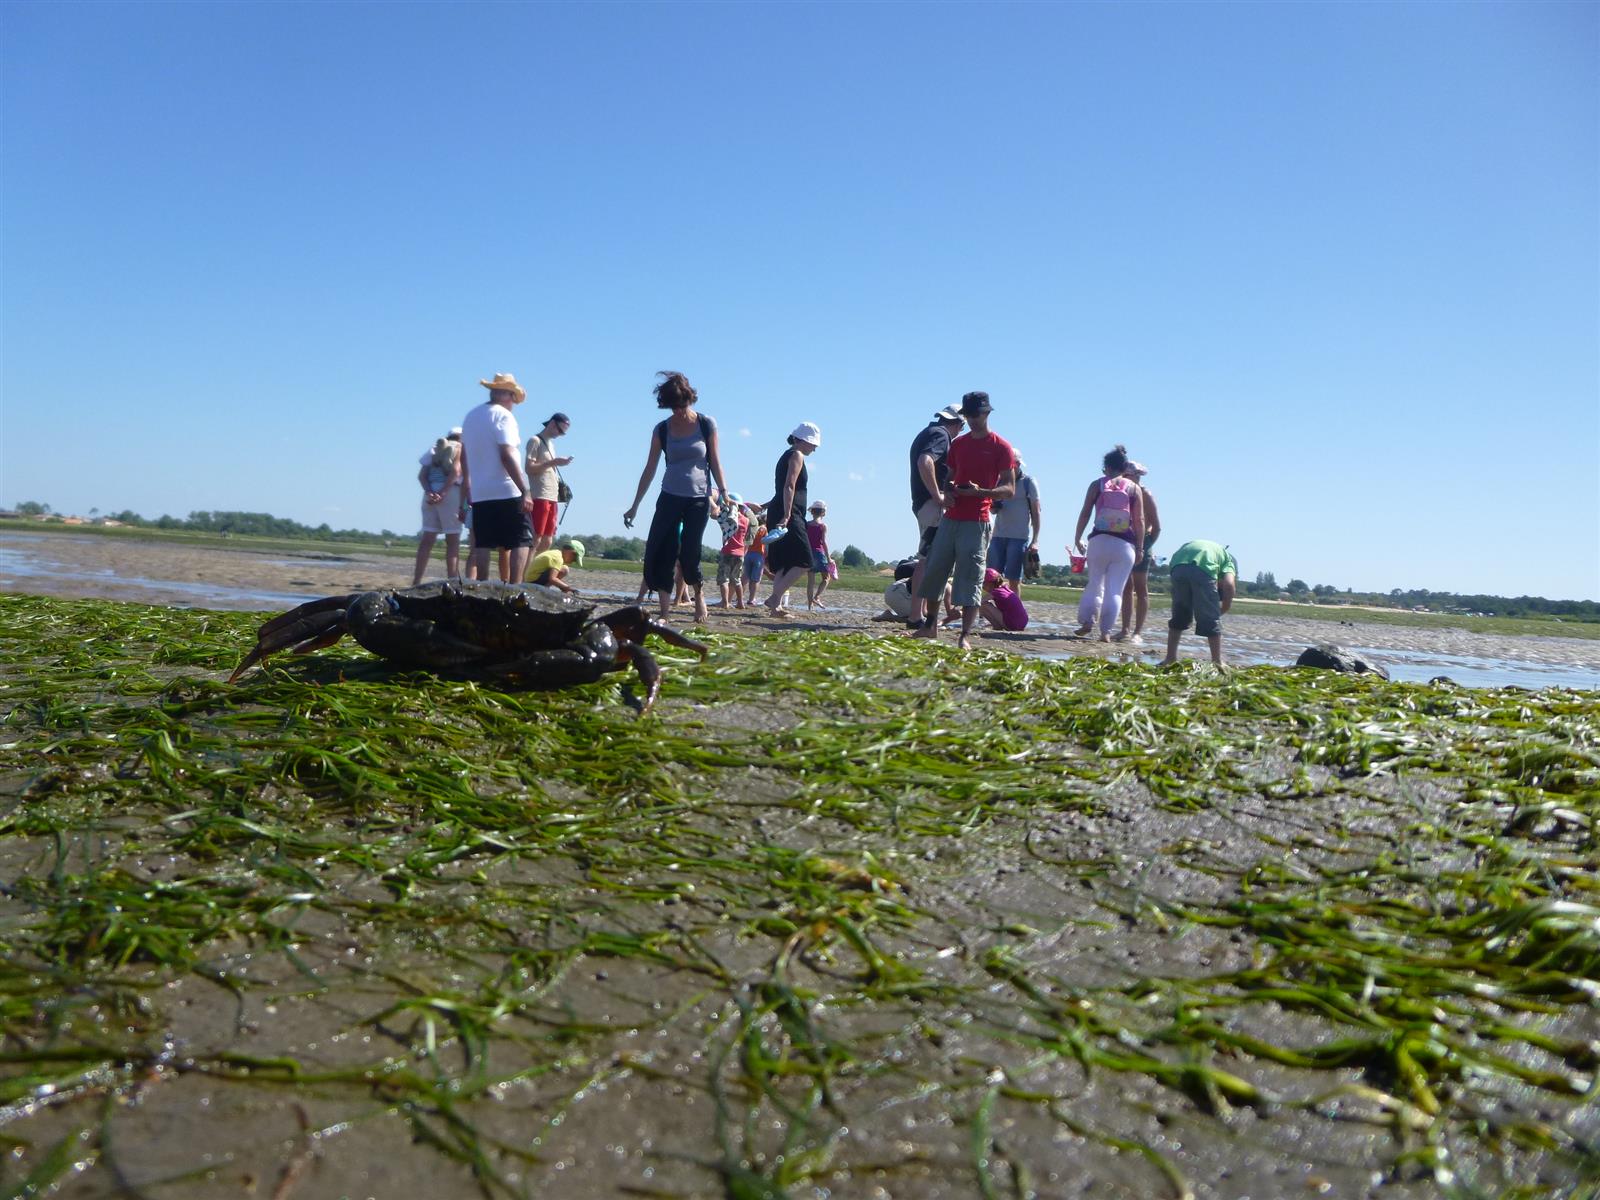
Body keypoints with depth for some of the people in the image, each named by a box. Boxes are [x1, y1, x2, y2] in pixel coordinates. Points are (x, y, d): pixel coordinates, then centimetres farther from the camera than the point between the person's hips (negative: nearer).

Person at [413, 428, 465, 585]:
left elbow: (421, 475, 7)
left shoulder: (434, 449, 22)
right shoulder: (462, 449, 10)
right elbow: (456, 471, -10)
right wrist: (443, 493, -14)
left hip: (430, 494, 4)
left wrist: (429, 492, -6)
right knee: (453, 540, 0)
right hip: (451, 493, -4)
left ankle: (416, 582, 1)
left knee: (427, 538, 5)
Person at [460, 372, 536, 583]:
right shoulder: (503, 415, -8)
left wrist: (467, 482, 36)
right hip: (506, 492, -7)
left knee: (482, 545, 6)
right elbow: (507, 455, -18)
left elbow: (464, 454, 24)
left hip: (479, 494, 7)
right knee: (521, 542, -4)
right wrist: (525, 491, -20)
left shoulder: (471, 416, 16)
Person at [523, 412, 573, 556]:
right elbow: (529, 468, -13)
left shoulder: (550, 444, 22)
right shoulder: (535, 441, -3)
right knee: (535, 540, -11)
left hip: (552, 498, 9)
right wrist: (553, 462, -17)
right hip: (539, 498, -9)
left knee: (547, 542, 9)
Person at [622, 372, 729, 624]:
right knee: (658, 554, -7)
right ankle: (664, 613, -2)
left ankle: (699, 593, 22)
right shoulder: (662, 430, 2)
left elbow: (715, 463, 3)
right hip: (670, 498, 2)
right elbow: (649, 470, 6)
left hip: (699, 499, -2)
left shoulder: (707, 425, -2)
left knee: (688, 555, -8)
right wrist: (634, 507, 5)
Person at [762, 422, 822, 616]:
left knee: (784, 563, 8)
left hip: (778, 514, 10)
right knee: (803, 561, -12)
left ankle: (776, 606, 3)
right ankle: (775, 598, -19)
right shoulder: (797, 455, -5)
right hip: (789, 514, -10)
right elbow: (789, 486, -16)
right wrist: (787, 515, -22)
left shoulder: (786, 455, 24)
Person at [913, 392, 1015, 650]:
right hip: (950, 518, 6)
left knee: (970, 578, -9)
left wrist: (979, 492, -22)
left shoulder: (1001, 447, -2)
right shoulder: (958, 443, 15)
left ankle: (965, 637, -8)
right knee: (933, 570, 7)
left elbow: (1009, 490, -6)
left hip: (976, 522, -6)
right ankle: (930, 625, 21)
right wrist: (947, 491, 0)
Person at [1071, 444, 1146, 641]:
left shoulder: (1097, 485, 5)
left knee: (1094, 583, 14)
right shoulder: (1134, 488, 5)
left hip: (1099, 540, 1)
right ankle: (1105, 630, -2)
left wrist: (1077, 538, 7)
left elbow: (1085, 513, 0)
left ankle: (1086, 622, 5)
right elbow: (1139, 520, 1)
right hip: (1125, 544, -1)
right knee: (1115, 589, 2)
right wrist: (1140, 547, 5)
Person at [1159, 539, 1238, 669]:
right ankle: (1217, 662, 13)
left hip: (1178, 565, 4)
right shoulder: (1228, 558, 28)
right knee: (1211, 618, 9)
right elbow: (1229, 584, 6)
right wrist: (1221, 610, 18)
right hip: (1203, 568, -4)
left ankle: (1170, 658, 23)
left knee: (1179, 615, 21)